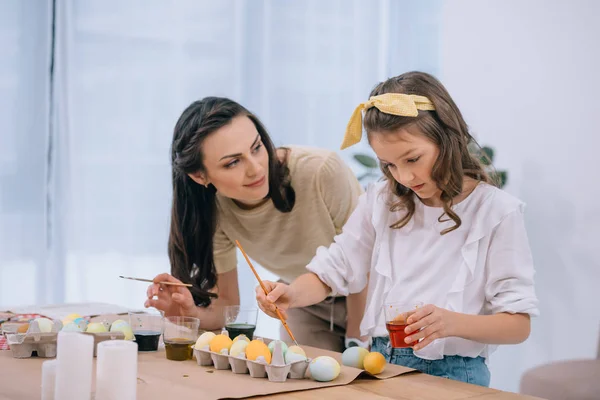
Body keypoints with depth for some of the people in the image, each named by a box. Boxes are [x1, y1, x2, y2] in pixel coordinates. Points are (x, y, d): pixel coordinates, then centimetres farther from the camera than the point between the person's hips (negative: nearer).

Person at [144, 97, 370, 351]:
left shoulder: (322, 171, -32)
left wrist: (356, 343, -14)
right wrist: (192, 314, -31)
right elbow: (227, 303, -11)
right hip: (309, 312, 2)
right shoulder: (214, 209, -21)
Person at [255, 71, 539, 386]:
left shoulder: (496, 212, -6)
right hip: (379, 365, 4)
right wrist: (292, 294, -12)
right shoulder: (382, 201, 7)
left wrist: (453, 323, -25)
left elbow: (519, 324, -6)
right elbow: (332, 271, 10)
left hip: (452, 375, -4)